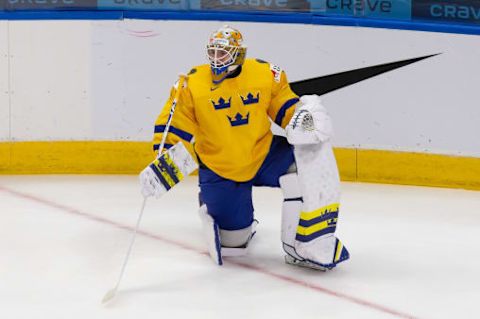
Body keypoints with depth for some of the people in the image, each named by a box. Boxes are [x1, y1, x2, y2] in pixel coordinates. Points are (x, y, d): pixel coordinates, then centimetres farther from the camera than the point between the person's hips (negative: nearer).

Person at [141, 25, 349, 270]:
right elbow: (173, 129, -9)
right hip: (219, 170, -1)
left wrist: (304, 116, -20)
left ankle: (307, 247, -20)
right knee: (232, 244, -4)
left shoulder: (266, 74, -6)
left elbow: (285, 106, 3)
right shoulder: (191, 85, -11)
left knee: (309, 157, -28)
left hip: (264, 155, 1)